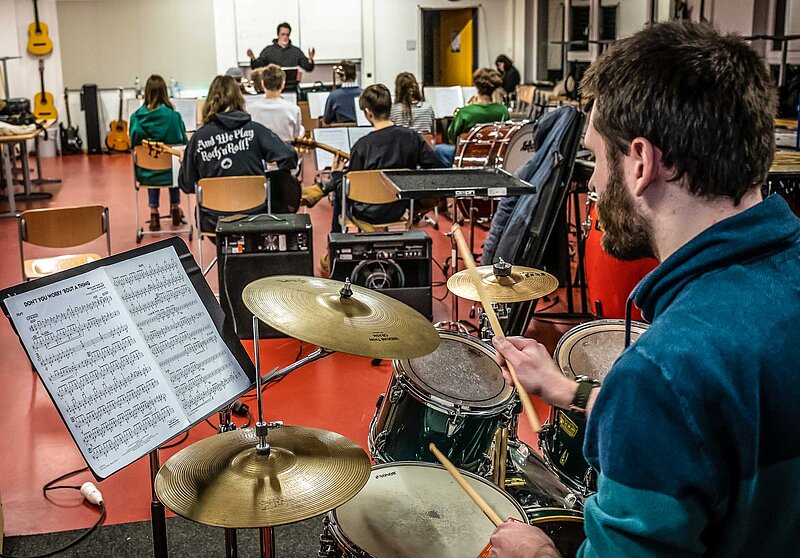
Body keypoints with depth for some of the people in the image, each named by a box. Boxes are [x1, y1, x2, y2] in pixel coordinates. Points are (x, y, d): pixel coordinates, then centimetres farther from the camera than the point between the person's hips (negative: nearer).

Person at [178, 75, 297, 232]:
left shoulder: (198, 138, -7)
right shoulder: (254, 129, -9)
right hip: (255, 216, 0)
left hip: (215, 222, 1)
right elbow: (288, 158, -15)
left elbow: (186, 186, -1)